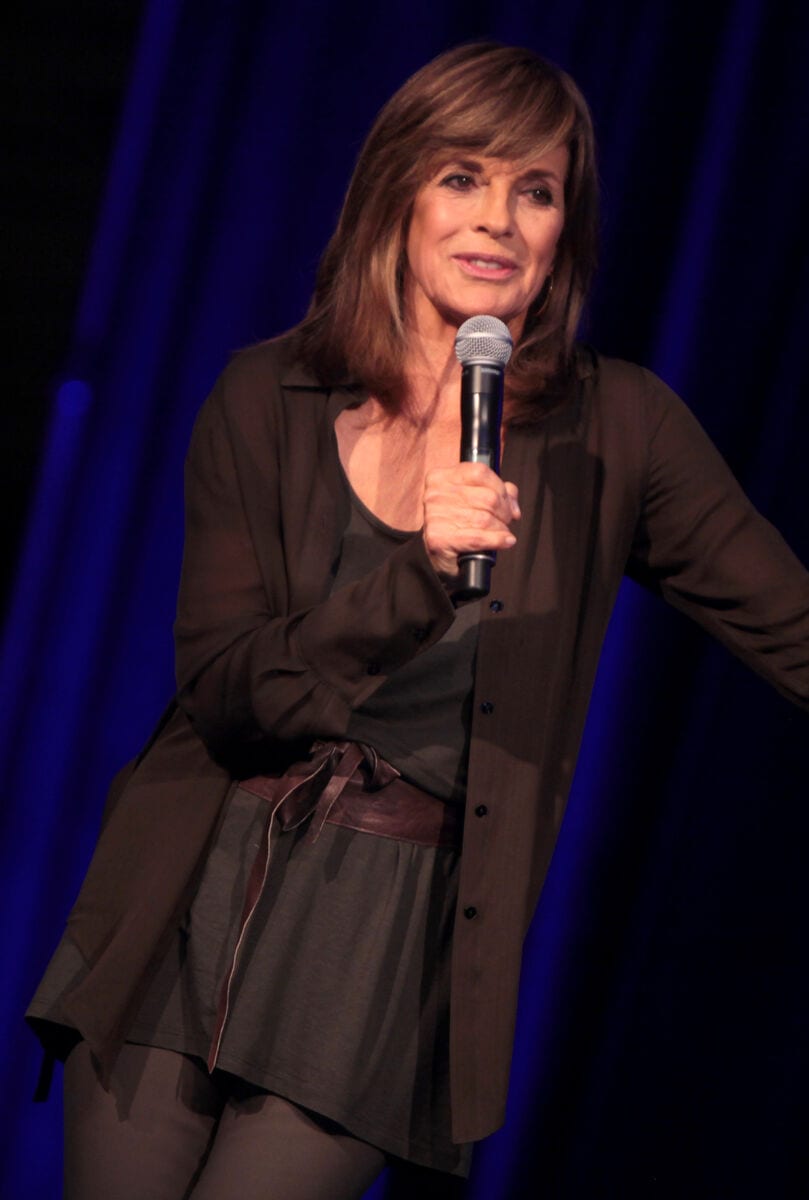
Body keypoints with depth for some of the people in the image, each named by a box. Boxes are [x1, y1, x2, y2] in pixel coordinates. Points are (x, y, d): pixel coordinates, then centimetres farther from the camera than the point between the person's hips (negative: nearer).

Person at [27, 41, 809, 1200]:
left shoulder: (614, 429, -2)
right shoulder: (268, 399, 0)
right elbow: (223, 695, -8)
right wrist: (418, 579, -23)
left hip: (393, 936, -2)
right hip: (197, 900, 2)